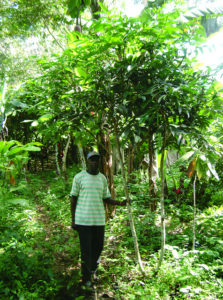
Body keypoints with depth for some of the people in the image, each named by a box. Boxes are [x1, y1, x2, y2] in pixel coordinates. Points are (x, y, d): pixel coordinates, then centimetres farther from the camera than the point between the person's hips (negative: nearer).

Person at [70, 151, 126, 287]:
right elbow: (73, 199, -1)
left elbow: (106, 199, 10)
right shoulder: (79, 177, -6)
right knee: (86, 248, 3)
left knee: (99, 246, 13)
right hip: (83, 219, -4)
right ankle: (87, 277, 26)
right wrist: (73, 220, -2)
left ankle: (92, 265, 45)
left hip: (99, 219, 4)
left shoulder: (103, 178, 6)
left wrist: (120, 203, -8)